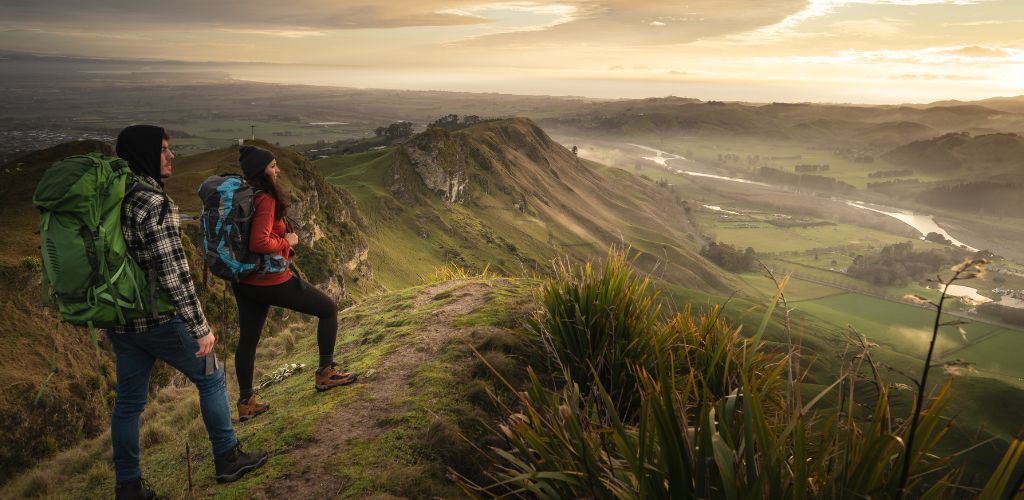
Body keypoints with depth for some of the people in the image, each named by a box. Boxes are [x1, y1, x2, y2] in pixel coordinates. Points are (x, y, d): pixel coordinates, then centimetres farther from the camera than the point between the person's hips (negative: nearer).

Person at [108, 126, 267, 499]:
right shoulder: (155, 204, -21)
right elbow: (174, 274, -23)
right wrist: (201, 328, -17)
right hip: (160, 320, -8)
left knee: (128, 401, 17)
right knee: (211, 379, 12)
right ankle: (228, 459, 23)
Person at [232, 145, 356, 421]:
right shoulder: (265, 200, -20)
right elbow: (259, 243, -30)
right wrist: (287, 241, -13)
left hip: (245, 282, 9)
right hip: (272, 281, -9)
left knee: (248, 339, 17)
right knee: (329, 309, 9)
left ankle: (246, 403, 28)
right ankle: (325, 372, 14)